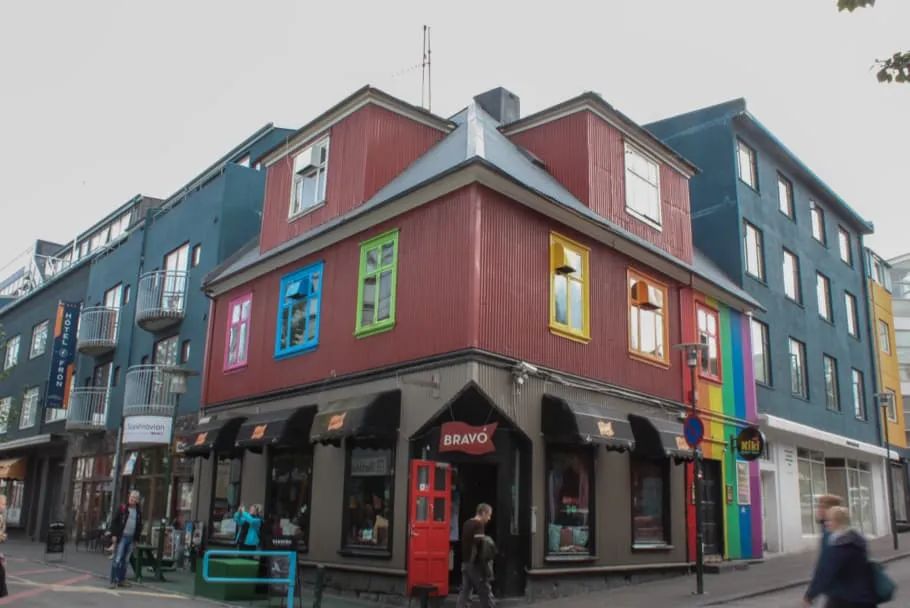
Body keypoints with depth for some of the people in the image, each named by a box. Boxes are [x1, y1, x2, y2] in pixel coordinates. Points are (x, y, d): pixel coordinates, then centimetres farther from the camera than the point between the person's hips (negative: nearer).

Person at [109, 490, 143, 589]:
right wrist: (114, 535, -11)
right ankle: (114, 581, -5)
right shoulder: (123, 508, -3)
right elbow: (114, 521, -5)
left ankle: (121, 580, 17)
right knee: (117, 559, -8)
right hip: (121, 537, -5)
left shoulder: (138, 511, 10)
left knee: (125, 560, 10)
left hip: (131, 538, 5)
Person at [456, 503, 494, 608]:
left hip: (465, 563, 9)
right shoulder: (479, 525, -15)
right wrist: (485, 568, -20)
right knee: (486, 593, 1)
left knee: (465, 592, 7)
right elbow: (479, 547, -22)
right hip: (475, 564, -8)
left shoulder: (467, 524, 13)